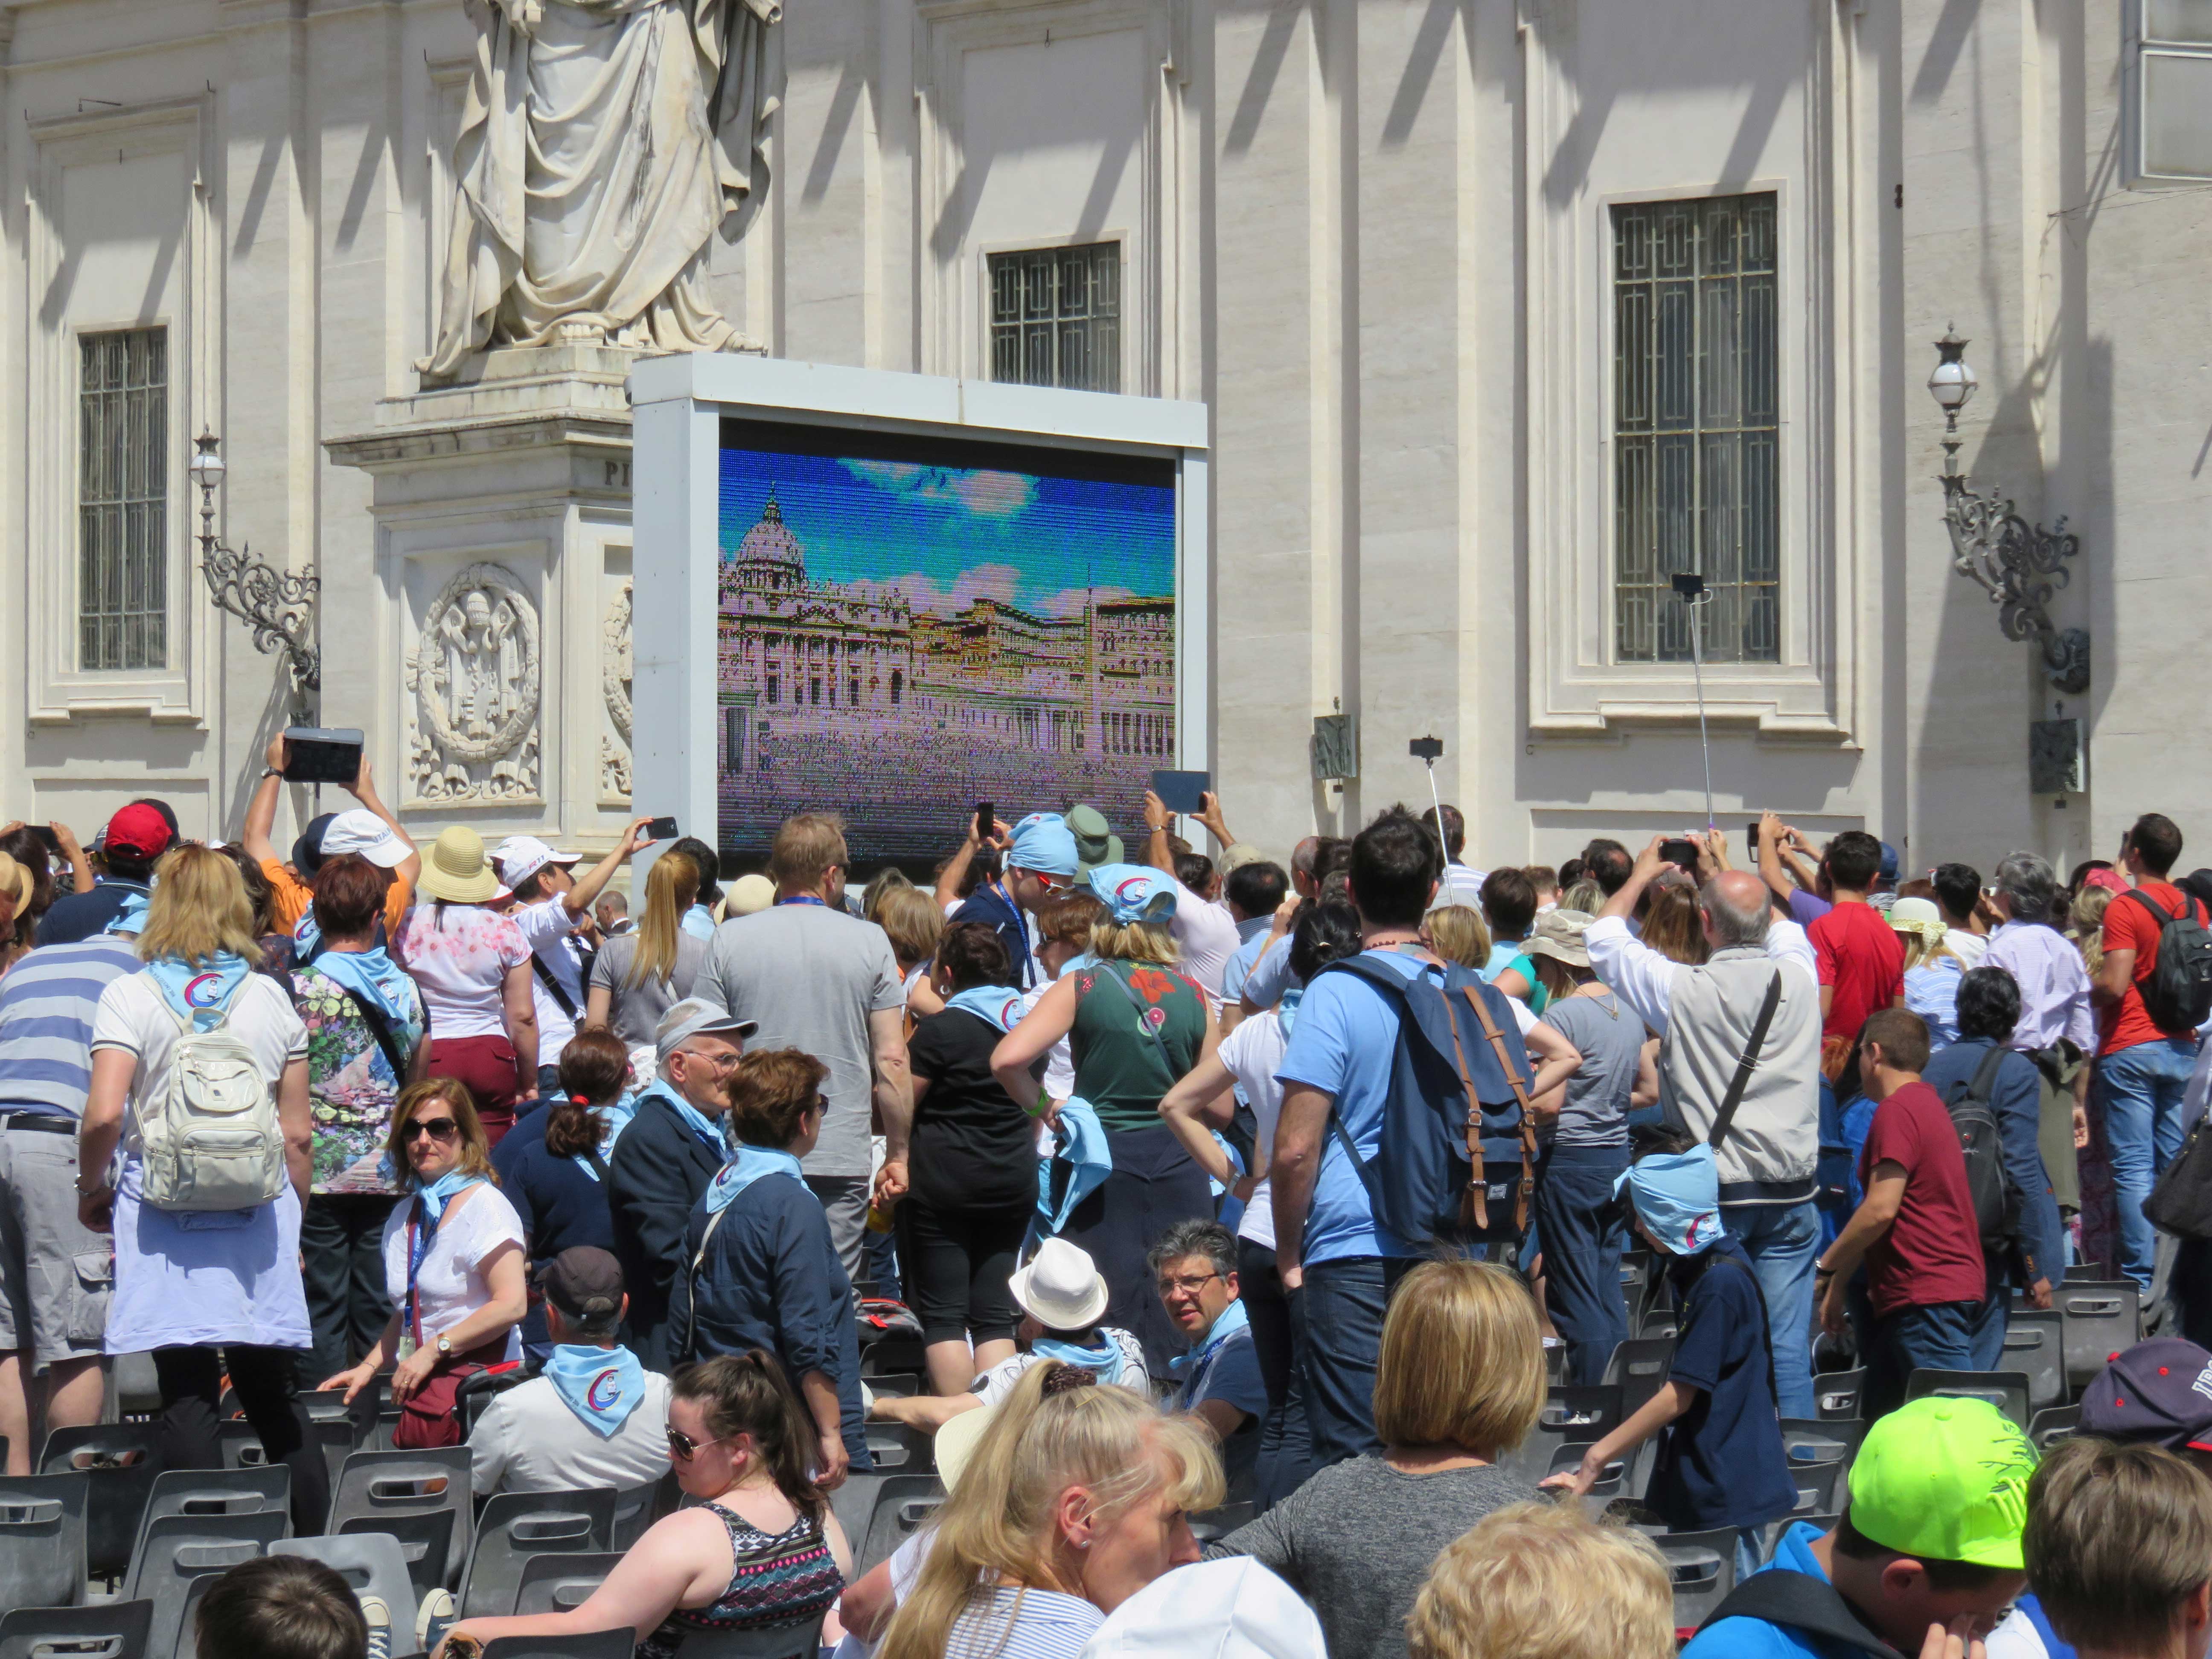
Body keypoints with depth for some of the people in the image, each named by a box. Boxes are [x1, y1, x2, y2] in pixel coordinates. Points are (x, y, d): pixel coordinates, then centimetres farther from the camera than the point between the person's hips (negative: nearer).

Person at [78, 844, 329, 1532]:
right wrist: (291, 1216, 18)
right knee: (272, 1394, 11)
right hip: (258, 1210, 3)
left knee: (188, 1395, -1)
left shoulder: (130, 997, -3)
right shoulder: (271, 998, 4)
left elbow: (104, 1114, -14)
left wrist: (91, 1190, 3)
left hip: (166, 1207, -2)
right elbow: (297, 1133, 4)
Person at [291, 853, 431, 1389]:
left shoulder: (299, 989, -9)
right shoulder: (406, 990, 5)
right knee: (381, 1311, 9)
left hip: (320, 1169, -4)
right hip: (389, 1172, 4)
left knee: (321, 1310, 0)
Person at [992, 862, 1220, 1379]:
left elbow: (1007, 1059, -15)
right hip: (1178, 1165, 2)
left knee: (1108, 1321, 2)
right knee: (1179, 1325, 8)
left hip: (1104, 1165, -2)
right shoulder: (1194, 995, 3)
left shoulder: (1082, 986, -4)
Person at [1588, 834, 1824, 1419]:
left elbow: (1604, 936, 6)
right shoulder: (1798, 978, -2)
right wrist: (1728, 876, 34)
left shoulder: (1683, 990, -12)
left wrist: (1642, 874, 21)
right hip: (1791, 1195, 3)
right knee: (1789, 1345, 6)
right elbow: (1783, 929, 23)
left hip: (1714, 1195, -3)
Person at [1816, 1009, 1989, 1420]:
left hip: (1928, 1296, -10)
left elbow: (1881, 1209, -19)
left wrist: (1826, 1267, -6)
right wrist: (1839, 1283, 25)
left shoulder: (1897, 1111, -11)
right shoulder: (1927, 1104, 22)